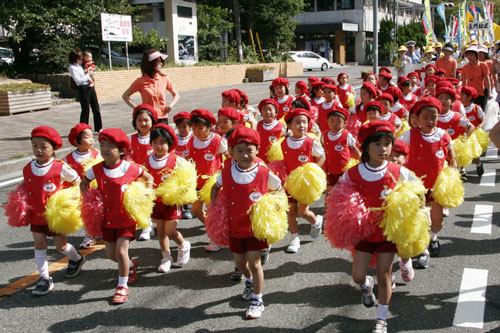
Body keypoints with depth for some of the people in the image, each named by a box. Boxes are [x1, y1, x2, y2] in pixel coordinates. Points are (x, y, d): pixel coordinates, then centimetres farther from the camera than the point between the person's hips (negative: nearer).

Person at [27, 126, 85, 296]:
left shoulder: (60, 167, -16)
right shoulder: (28, 169, -3)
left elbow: (77, 182, -1)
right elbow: (26, 188, 14)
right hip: (36, 215, 4)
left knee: (61, 245, 6)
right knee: (39, 244, 4)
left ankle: (77, 258, 38)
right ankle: (44, 278, 14)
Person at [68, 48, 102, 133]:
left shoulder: (81, 65, 14)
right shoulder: (72, 67, -8)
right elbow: (78, 80, -16)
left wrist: (92, 74, 5)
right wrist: (88, 75, -11)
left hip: (91, 87, 7)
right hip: (83, 88, -7)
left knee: (96, 108, 8)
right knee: (85, 110, -2)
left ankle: (98, 128, 17)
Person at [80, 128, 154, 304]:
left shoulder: (130, 168, -13)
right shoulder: (96, 169, -7)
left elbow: (149, 178, 4)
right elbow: (84, 183, 12)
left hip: (126, 218, -4)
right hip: (107, 219, 4)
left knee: (121, 251, -10)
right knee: (111, 254, 12)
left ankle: (122, 287, 9)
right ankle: (131, 265, 44)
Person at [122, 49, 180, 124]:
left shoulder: (165, 79, 4)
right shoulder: (141, 81, -2)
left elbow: (176, 95, 15)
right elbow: (125, 96, 5)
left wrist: (171, 105, -4)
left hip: (163, 119, 2)